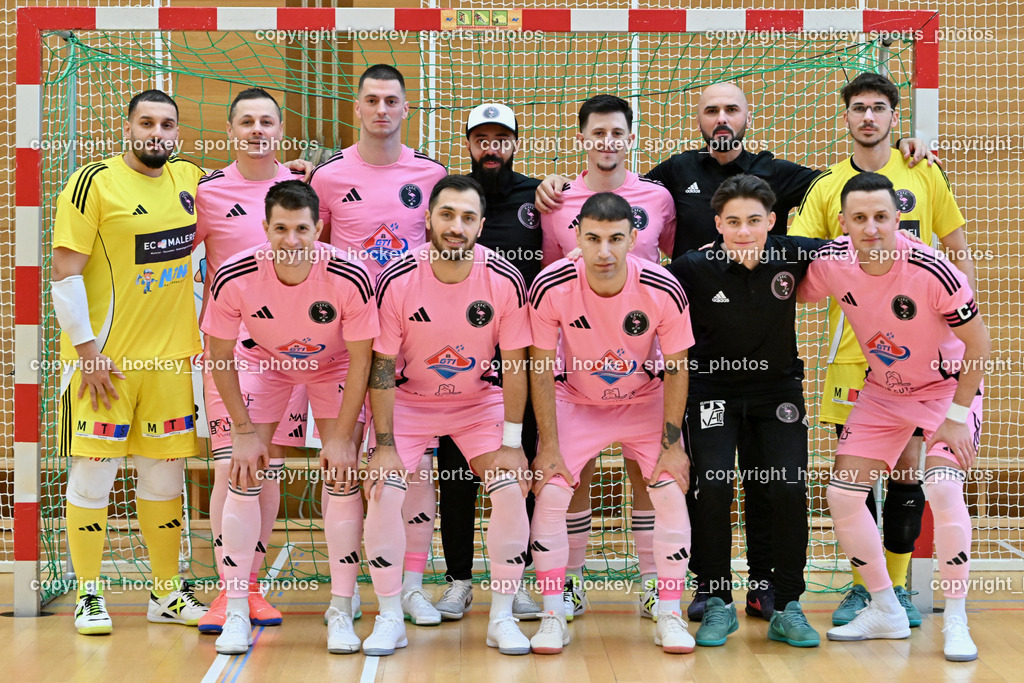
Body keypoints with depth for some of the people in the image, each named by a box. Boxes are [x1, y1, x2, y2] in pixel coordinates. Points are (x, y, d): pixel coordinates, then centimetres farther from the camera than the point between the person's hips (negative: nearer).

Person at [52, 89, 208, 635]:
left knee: (165, 475, 11)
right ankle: (88, 595, 13)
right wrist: (86, 351, -14)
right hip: (102, 356, -5)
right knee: (93, 472, 0)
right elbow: (65, 271, -11)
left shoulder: (190, 178, 8)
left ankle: (167, 593, 22)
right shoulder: (94, 182, -10)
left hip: (170, 355, 5)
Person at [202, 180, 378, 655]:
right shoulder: (234, 278, -29)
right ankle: (236, 611, -1)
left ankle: (341, 611, 0)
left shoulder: (350, 279, -32)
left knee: (342, 476, -11)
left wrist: (341, 438, -18)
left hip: (334, 366, -1)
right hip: (265, 362, 1)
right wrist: (244, 431, -13)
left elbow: (361, 361, -19)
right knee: (244, 474, -10)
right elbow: (219, 356, -13)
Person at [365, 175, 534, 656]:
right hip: (410, 399, 0)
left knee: (511, 489, -15)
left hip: (481, 399, 1)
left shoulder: (505, 281, -19)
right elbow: (382, 366, -14)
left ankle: (502, 618, 1)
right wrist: (385, 444, -17)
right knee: (383, 491, -16)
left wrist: (512, 442, -10)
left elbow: (514, 364, -10)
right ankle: (389, 619, 0)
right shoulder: (397, 280, -21)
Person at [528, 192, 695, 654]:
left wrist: (672, 446, -13)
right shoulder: (551, 287, -26)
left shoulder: (664, 291, -26)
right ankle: (552, 615, 1)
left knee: (671, 492, -11)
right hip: (576, 401, 0)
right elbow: (542, 369, -15)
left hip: (647, 401, 0)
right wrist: (549, 445, -15)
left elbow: (676, 369, -13)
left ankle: (670, 616, 3)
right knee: (550, 491, -13)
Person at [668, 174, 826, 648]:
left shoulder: (790, 255, -13)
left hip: (779, 389, 1)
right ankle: (719, 604, 1)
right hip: (712, 390, -1)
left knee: (790, 487, -14)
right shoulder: (692, 268, -17)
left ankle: (788, 609, 3)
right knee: (714, 485, -18)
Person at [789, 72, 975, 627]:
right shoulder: (827, 187, 6)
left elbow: (959, 254, 10)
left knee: (908, 467, 3)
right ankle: (861, 585, 15)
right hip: (851, 347, 0)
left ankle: (897, 585, 15)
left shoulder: (924, 175, 6)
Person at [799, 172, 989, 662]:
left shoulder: (932, 271, -31)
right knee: (842, 492, -2)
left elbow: (978, 345, -19)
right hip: (882, 390, 5)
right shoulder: (832, 262, -19)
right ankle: (886, 612, 16)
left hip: (949, 386, -5)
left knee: (942, 488, -24)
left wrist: (956, 418, -17)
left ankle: (955, 622, -8)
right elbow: (792, 295, 4)